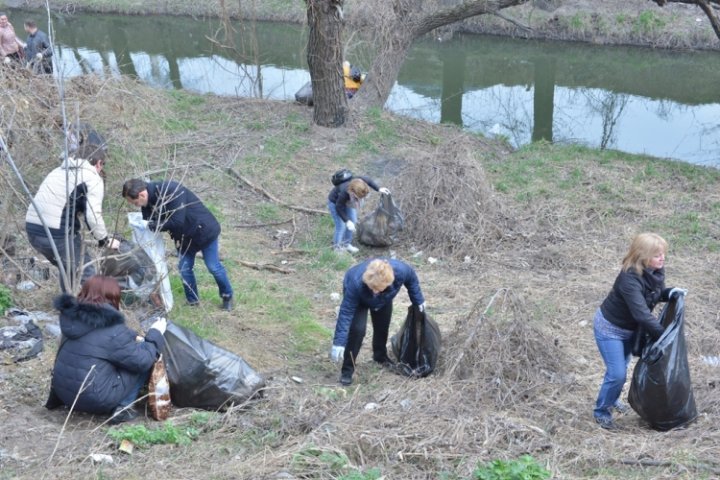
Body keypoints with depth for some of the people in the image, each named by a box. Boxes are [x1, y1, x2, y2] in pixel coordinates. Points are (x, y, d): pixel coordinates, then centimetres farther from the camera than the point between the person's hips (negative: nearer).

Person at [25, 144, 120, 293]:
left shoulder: (59, 171, 23)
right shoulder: (93, 179, -1)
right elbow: (93, 216, -12)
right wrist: (105, 241, 3)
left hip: (32, 229, 8)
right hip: (58, 234, -8)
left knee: (67, 270, 27)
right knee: (87, 275, 4)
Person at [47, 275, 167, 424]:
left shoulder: (73, 316, 3)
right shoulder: (112, 331, -19)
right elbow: (142, 361, -11)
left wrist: (133, 338, 9)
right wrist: (155, 334, 1)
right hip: (95, 400, -8)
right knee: (144, 363, 1)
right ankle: (123, 407, -6)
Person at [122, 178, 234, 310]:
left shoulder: (171, 191, -36)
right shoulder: (148, 200, -10)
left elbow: (177, 222, -38)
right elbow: (148, 223, -2)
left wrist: (151, 225, -30)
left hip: (204, 230, -7)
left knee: (213, 267, 3)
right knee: (184, 268, 6)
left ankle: (227, 296, 24)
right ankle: (192, 301, 23)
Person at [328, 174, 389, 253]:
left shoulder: (360, 181, -35)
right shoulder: (344, 193, -46)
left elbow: (369, 181, -8)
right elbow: (339, 208, -29)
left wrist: (379, 189, -8)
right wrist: (347, 221, -30)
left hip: (348, 201, 6)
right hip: (335, 203, -6)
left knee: (353, 221, 8)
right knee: (341, 226, -8)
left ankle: (346, 244, 26)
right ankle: (337, 248, 9)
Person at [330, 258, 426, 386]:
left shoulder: (400, 270, -40)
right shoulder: (356, 283, -47)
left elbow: (411, 277, -15)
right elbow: (346, 312, -39)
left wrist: (418, 300, -3)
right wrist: (339, 343, -40)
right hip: (359, 299, -3)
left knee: (382, 327, 13)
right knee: (357, 329, -19)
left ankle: (381, 356, 43)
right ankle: (347, 370, -5)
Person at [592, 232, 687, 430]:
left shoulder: (656, 270, -12)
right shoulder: (629, 279, -36)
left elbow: (656, 293, 7)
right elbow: (642, 315, -39)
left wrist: (671, 293, -15)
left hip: (630, 328, 7)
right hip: (610, 329, -7)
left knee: (621, 368, 21)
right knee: (617, 373, -8)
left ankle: (612, 399, 46)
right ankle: (601, 411, 14)